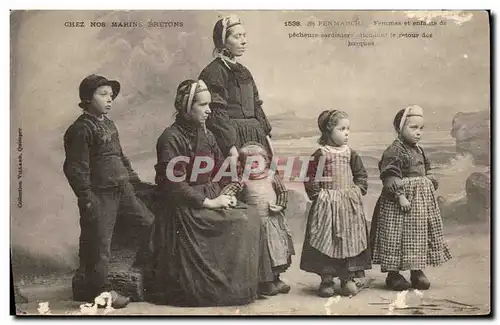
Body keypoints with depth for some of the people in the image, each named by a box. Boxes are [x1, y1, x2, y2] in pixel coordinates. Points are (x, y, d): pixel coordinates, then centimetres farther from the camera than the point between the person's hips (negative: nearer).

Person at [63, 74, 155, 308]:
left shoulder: (108, 123, 13)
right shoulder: (81, 129, -14)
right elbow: (76, 168, -17)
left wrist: (133, 178, 21)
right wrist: (87, 200, -19)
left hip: (122, 188, 9)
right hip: (100, 194, -9)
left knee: (149, 221, 13)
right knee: (99, 241, 2)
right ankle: (100, 289, 16)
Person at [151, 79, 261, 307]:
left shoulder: (206, 135, 12)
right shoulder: (171, 138, -12)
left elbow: (221, 171, 15)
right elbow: (173, 185, -18)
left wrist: (226, 195, -4)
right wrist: (208, 202, -17)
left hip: (211, 201, 7)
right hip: (185, 210, -7)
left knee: (251, 221, -12)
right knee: (239, 224, -20)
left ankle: (244, 285, -2)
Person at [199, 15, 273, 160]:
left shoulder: (243, 71, 15)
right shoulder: (213, 72, -10)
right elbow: (217, 115, -16)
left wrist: (267, 136, 11)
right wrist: (232, 148, -22)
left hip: (256, 137, 7)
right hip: (232, 138, -7)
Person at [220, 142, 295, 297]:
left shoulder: (272, 177, 2)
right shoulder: (243, 181, -5)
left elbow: (283, 192, 9)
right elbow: (229, 189, -13)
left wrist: (280, 205, -3)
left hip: (274, 220, 3)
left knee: (276, 249, 11)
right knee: (261, 252, 4)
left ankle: (275, 279, 28)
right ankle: (264, 283, 18)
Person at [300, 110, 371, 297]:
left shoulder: (350, 153, 5)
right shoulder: (321, 154, -7)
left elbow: (361, 175, 13)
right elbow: (311, 178, -6)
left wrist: (358, 190, 0)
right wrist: (317, 196, -11)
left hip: (350, 204, 4)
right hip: (327, 204, -3)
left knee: (350, 239, 6)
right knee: (326, 241, 1)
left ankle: (350, 278, 19)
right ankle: (326, 280, 13)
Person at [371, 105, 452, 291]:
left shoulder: (419, 150, 13)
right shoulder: (394, 151, -15)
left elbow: (427, 173, 24)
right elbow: (390, 176, -22)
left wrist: (432, 187, 14)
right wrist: (400, 195, -26)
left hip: (423, 201, 9)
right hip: (400, 201, -9)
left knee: (420, 236, 13)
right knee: (398, 236, -2)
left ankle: (417, 271, 26)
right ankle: (393, 274, 10)